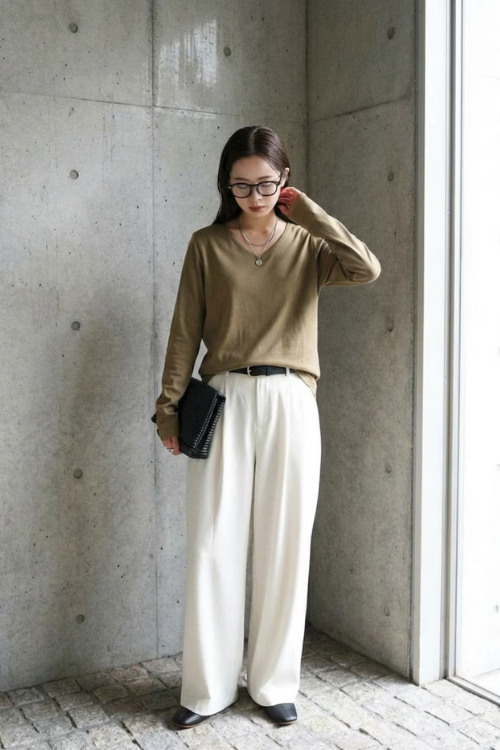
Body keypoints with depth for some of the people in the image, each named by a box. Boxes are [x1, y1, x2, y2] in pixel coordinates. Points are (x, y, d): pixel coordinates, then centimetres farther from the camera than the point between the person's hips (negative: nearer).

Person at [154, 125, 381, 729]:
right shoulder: (207, 245, 6)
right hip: (223, 401, 0)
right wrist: (169, 408, -1)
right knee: (213, 546, 1)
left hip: (290, 404, 1)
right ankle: (208, 687, 17)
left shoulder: (307, 244, 7)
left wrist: (303, 209, -6)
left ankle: (274, 683, 22)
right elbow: (185, 332, 5)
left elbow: (367, 268, -13)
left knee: (284, 545, 5)